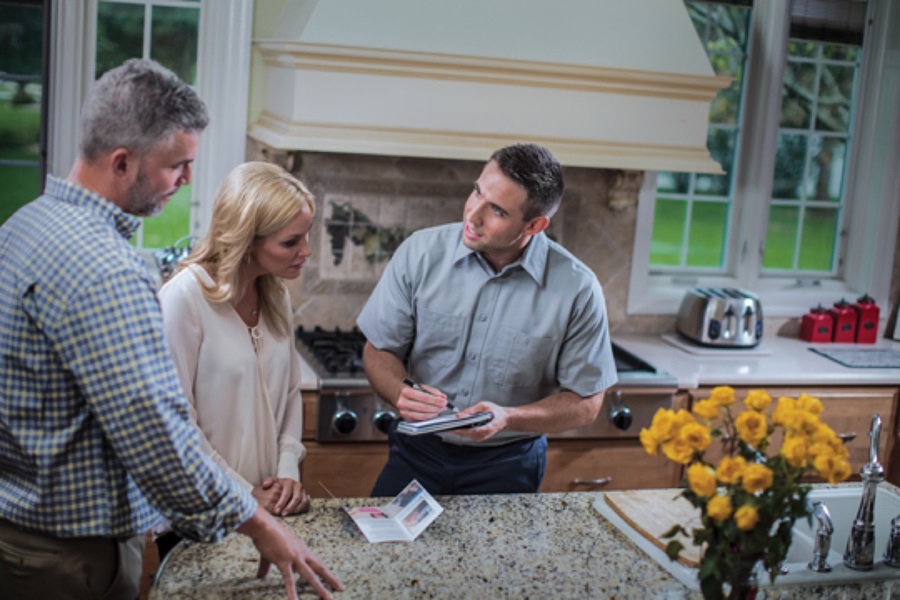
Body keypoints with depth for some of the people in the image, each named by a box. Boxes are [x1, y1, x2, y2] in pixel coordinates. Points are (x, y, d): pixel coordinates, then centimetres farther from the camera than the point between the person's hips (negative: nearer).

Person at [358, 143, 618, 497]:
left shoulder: (577, 290, -14)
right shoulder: (420, 252, -9)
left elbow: (585, 403, -5)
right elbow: (379, 350, 1)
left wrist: (507, 418, -22)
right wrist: (402, 393, -21)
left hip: (508, 466, -1)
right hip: (416, 454, 1)